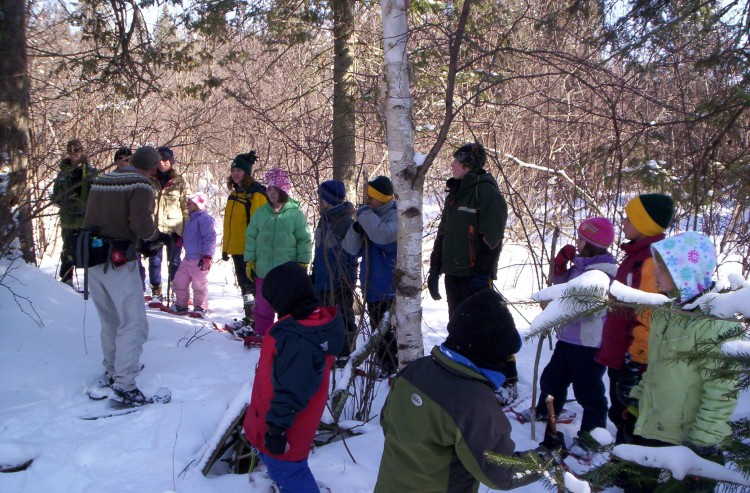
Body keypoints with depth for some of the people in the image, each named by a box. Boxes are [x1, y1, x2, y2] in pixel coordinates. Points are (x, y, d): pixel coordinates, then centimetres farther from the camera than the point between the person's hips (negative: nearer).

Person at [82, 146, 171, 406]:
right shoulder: (141, 186, -10)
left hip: (92, 259, 7)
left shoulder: (100, 181, 11)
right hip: (118, 262, -7)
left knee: (109, 320, 22)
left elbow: (91, 219, 13)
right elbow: (141, 225, -22)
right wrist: (158, 235, -1)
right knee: (133, 323, 0)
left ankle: (112, 370, 35)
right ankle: (123, 385, -2)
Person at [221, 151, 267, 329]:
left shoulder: (256, 194, -12)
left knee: (252, 285, -6)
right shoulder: (235, 193, 15)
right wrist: (225, 247, 19)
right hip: (236, 248, 9)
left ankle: (256, 323, -1)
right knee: (244, 284, 16)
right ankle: (248, 318, 26)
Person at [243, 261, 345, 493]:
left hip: (279, 426, -9)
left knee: (287, 473, 6)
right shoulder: (317, 319, -3)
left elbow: (290, 391, -31)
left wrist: (277, 428, -21)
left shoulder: (299, 341, -36)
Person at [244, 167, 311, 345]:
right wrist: (250, 261, 5)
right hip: (264, 270, 3)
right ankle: (261, 333, 26)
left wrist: (303, 263, -6)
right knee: (263, 304, 11)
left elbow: (304, 240, -3)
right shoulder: (261, 213, 4)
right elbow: (251, 237, 9)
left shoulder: (296, 213, -5)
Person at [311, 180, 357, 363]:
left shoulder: (346, 222, -17)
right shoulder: (324, 219, 10)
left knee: (344, 317, 6)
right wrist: (314, 275, 19)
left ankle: (346, 353, 17)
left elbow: (350, 254, -16)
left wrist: (347, 281, -16)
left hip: (339, 283, -8)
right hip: (322, 282, 8)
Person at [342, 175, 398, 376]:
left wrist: (365, 214, -21)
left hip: (388, 286, -8)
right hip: (371, 285, 8)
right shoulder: (370, 215, 10)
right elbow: (352, 249, 8)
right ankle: (384, 367, 29)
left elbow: (383, 235, -34)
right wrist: (356, 229, -12)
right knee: (378, 329, 17)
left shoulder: (395, 216, -12)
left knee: (384, 330, -4)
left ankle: (390, 369, 6)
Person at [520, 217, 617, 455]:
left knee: (588, 390, 2)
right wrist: (560, 263, 6)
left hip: (590, 344, -10)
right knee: (553, 377, 26)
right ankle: (545, 411, 47)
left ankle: (592, 432, 17)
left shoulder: (604, 272, -21)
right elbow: (561, 283, 22)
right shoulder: (580, 266, 9)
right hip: (569, 338, 10)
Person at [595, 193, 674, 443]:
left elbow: (652, 318, -25)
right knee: (620, 414, 22)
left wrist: (635, 360, -23)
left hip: (633, 361, -10)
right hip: (619, 356, 10)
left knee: (631, 423, 0)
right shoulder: (636, 255, 13)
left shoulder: (652, 260, -20)